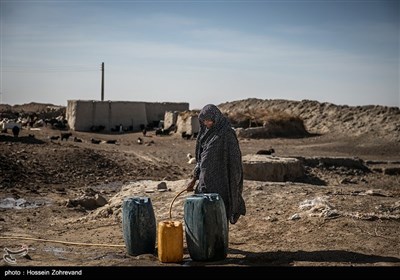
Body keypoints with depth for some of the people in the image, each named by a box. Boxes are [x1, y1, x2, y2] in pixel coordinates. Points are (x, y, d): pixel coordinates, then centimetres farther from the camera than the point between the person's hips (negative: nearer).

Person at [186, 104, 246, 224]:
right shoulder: (206, 133, 11)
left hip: (220, 181, -7)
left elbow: (234, 159, -13)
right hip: (206, 180, 8)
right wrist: (194, 179, 14)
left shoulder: (227, 134, -12)